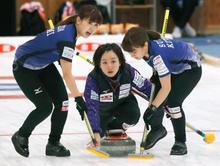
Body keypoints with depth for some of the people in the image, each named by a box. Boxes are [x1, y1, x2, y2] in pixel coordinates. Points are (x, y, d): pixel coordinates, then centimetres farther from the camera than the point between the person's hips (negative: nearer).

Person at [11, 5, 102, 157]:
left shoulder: (70, 29, -6)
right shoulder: (67, 36, -33)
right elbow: (67, 74, -34)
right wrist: (79, 99, -32)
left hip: (43, 64, 9)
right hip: (24, 68, -9)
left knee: (62, 100, -3)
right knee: (45, 106, -13)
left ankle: (53, 144, 8)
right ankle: (21, 136, 12)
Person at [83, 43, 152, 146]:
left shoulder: (129, 71, -32)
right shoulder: (93, 79, -39)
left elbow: (146, 87, -17)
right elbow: (91, 108, -43)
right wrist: (96, 133, -55)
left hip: (122, 103, 1)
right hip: (102, 108, -1)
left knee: (133, 115, -26)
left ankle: (115, 128, 6)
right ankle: (104, 132, 31)